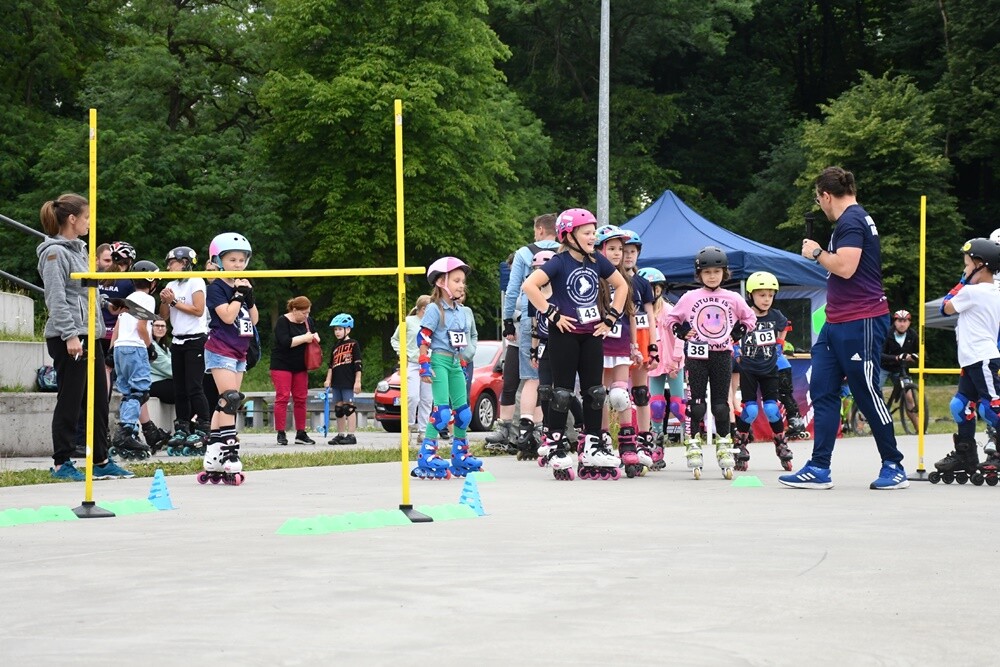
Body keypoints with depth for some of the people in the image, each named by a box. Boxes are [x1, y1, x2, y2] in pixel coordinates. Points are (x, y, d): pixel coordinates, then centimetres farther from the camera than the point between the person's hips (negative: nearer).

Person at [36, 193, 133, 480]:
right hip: (67, 337, -9)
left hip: (89, 335, 9)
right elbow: (56, 299, -17)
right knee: (70, 401, -4)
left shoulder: (79, 250, 17)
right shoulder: (55, 252, -11)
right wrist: (69, 335, -21)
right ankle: (61, 463, 3)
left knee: (99, 400, 11)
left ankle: (101, 461, 17)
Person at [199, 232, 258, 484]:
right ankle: (229, 456, -22)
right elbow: (227, 316, -20)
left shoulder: (243, 287, 15)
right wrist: (238, 294, -12)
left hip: (238, 354, 8)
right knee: (230, 399, -19)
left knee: (225, 405, 6)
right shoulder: (216, 288, -8)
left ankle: (212, 461, 8)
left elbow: (254, 319, 11)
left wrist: (249, 296, -1)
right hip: (220, 351, -8)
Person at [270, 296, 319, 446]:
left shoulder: (308, 321, 7)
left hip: (300, 366, 6)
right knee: (282, 397, -8)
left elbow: (315, 334, 24)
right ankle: (281, 434, -6)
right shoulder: (283, 321, -12)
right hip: (282, 365, -6)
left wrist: (314, 337, 0)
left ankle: (301, 433, 10)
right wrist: (304, 338, -19)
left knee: (301, 399, 5)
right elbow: (285, 342, -24)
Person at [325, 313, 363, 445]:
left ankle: (351, 435, -6)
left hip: (348, 382, -7)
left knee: (349, 407, -7)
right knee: (338, 408, 9)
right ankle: (340, 434, 15)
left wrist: (358, 381, -11)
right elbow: (331, 365, 18)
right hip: (337, 383, 7)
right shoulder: (335, 347, 16)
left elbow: (358, 365, -7)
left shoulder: (353, 344, -3)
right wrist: (328, 380, 6)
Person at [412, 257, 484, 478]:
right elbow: (423, 338, -14)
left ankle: (460, 456, 19)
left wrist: (463, 365, 20)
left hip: (455, 363, 8)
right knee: (442, 410, -17)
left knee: (464, 412, 8)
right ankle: (427, 457, -16)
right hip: (439, 360, -8)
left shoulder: (461, 311, 14)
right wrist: (425, 366, -19)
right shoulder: (435, 309, -9)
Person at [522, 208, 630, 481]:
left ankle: (592, 446, 15)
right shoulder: (560, 262, -11)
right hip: (565, 334, -6)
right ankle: (556, 446, 5)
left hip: (591, 334, 6)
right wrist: (552, 314, -19)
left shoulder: (597, 261, 6)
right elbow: (529, 285, -22)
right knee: (562, 392, -1)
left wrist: (610, 318, 9)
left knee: (595, 391, 7)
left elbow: (621, 285, 18)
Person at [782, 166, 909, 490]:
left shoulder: (851, 221, -14)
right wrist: (821, 254, 16)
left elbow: (845, 267, -25)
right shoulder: (853, 220, 18)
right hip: (836, 323, 11)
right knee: (822, 390, 5)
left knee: (867, 395, -3)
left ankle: (894, 467, 9)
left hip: (860, 322, -11)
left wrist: (817, 252, -11)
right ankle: (819, 469, 4)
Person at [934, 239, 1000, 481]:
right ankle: (965, 455, 21)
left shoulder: (972, 291, -13)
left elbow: (946, 308, 0)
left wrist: (961, 283, 5)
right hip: (972, 361, 10)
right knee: (961, 405, 14)